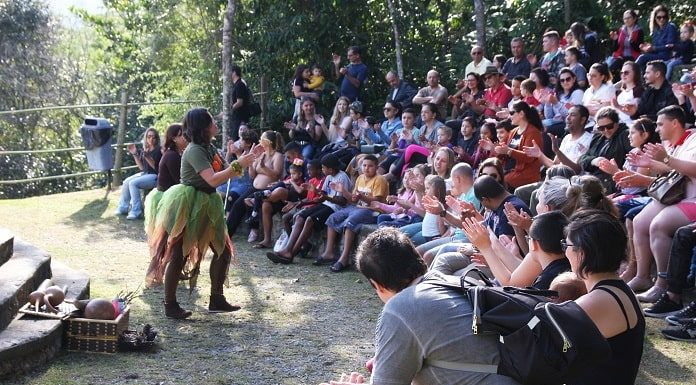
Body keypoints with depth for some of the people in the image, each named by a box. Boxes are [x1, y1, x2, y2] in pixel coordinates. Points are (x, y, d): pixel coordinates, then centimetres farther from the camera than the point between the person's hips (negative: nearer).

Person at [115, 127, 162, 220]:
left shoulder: (159, 150, -10)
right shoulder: (144, 150, 11)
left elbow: (157, 167, -17)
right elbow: (142, 167, 10)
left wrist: (147, 157, -27)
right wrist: (135, 154, 2)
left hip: (155, 176, -8)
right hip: (145, 174, 8)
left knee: (133, 183, -24)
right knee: (126, 182, -8)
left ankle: (136, 211, -21)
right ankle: (123, 207, 2)